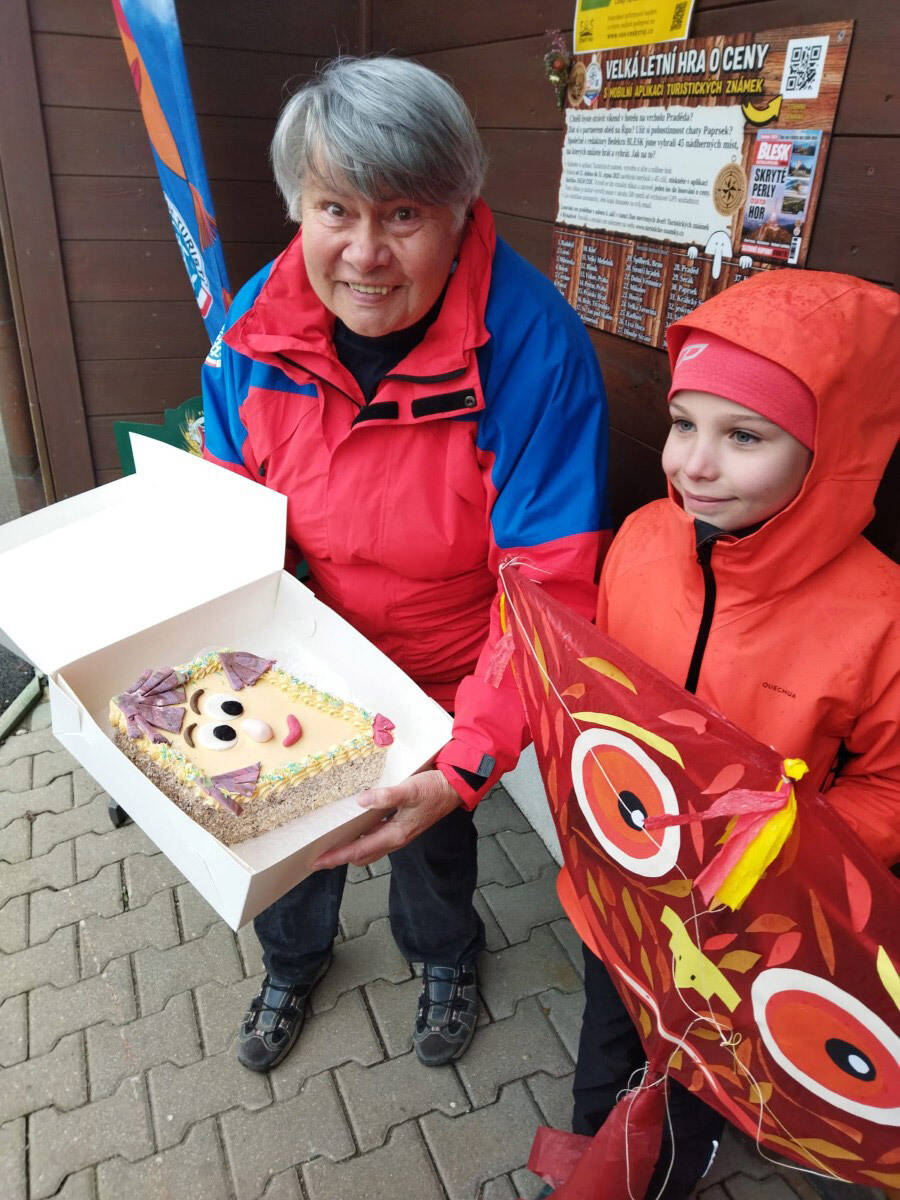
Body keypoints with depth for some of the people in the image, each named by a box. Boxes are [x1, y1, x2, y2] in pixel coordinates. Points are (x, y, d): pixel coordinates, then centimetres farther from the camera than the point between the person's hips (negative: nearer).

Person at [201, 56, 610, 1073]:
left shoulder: (533, 348, -30)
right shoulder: (256, 323, -17)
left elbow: (549, 589, -29)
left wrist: (468, 765, -37)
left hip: (441, 679, -3)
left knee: (428, 830, 22)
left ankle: (444, 958, 61)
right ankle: (291, 961, 62)